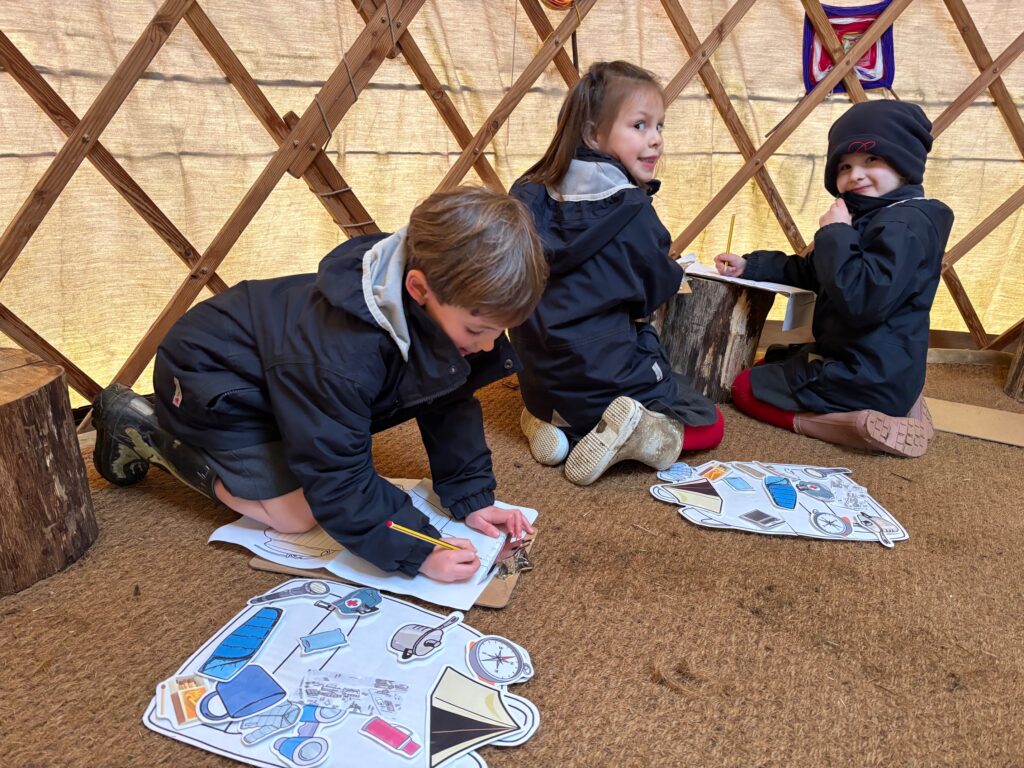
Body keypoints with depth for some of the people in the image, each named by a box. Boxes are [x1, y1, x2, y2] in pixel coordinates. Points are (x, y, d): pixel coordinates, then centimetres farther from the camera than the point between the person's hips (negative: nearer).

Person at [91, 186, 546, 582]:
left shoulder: (450, 312, -19)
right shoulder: (342, 355, -42)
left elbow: (450, 407, -8)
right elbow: (339, 481, -34)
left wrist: (473, 496, -14)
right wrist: (417, 553, -36)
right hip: (210, 374, -7)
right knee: (295, 515, -7)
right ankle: (137, 425, 5)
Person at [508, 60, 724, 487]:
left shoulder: (534, 195, -1)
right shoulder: (630, 211, -18)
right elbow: (656, 288, -4)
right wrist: (677, 273, 16)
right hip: (604, 373, -5)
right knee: (708, 423, 13)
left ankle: (550, 421, 8)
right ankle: (639, 431, -14)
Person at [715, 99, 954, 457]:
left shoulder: (905, 225, -22)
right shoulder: (873, 218, 12)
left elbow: (863, 300, -35)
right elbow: (810, 273, 18)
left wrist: (835, 234, -24)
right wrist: (749, 265, 9)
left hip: (871, 379, -10)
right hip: (856, 360, 10)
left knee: (747, 387, -3)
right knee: (772, 359, 30)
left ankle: (863, 423, -14)